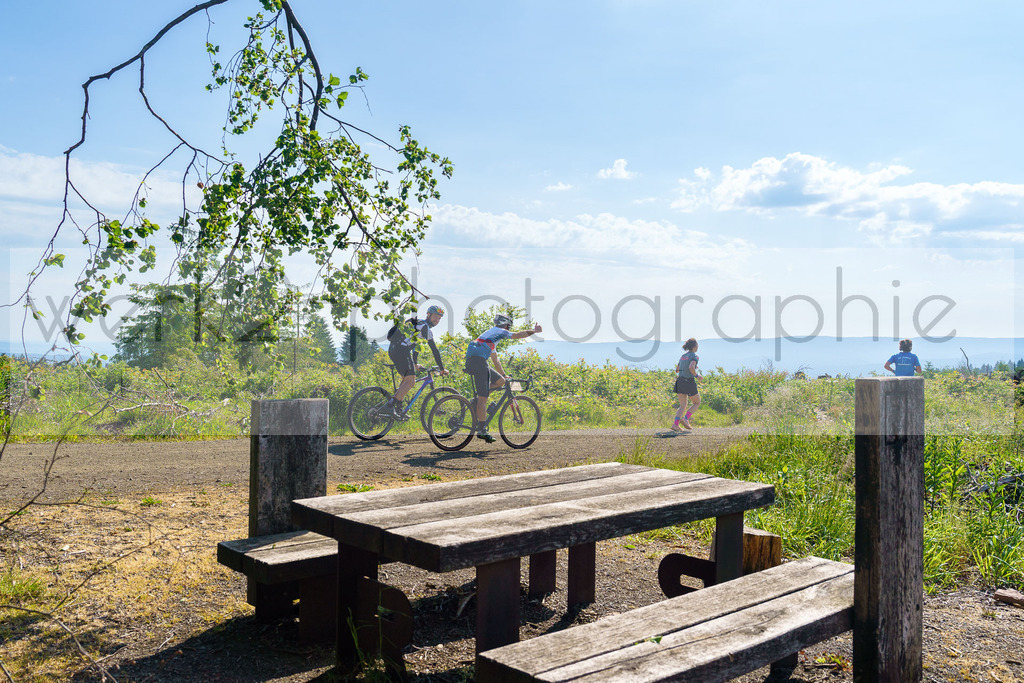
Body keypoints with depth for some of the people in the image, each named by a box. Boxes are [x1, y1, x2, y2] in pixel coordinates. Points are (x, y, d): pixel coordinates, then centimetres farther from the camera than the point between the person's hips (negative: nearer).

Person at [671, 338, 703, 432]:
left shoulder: (683, 356, 15)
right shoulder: (694, 356, -7)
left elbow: (677, 369, 23)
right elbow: (691, 367, -25)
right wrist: (697, 376, -10)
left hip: (679, 381, 6)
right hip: (689, 382, -6)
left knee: (682, 406, 8)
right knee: (697, 403, 12)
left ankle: (675, 424, -10)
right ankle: (685, 418, -7)